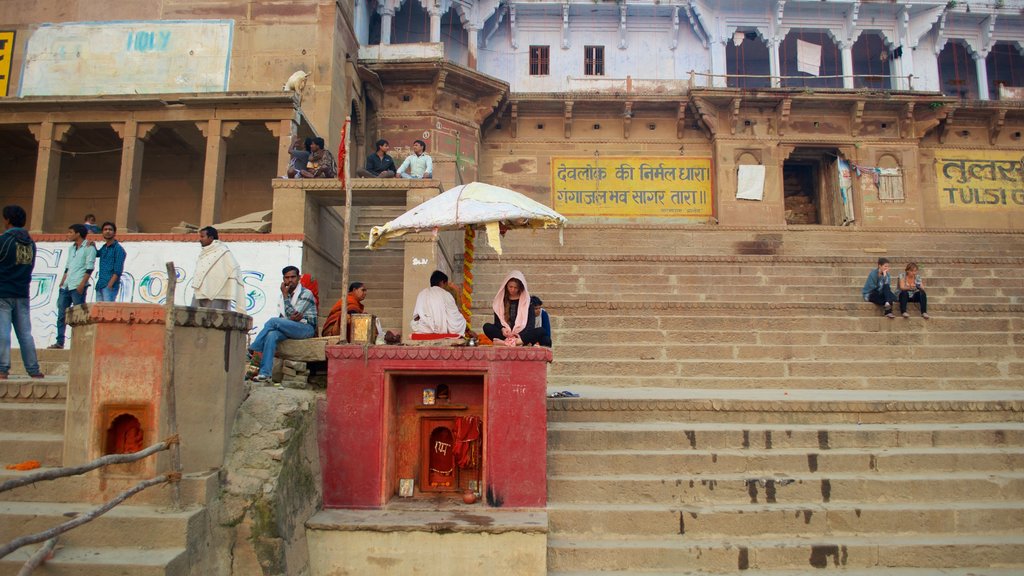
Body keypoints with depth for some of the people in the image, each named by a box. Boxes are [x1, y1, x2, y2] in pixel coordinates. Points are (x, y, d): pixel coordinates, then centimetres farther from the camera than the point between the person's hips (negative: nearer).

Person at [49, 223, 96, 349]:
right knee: (61, 314, 6)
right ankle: (59, 342, 10)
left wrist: (82, 284, -16)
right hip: (66, 286, 8)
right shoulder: (71, 248, 21)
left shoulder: (89, 248, -3)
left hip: (78, 286, -8)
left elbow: (90, 268, -10)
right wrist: (62, 281, 12)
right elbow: (67, 267, 23)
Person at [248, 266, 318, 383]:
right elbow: (281, 317, 12)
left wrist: (285, 295, -7)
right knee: (271, 335, -29)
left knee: (273, 321, -26)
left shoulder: (306, 294, -3)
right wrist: (292, 319, -12)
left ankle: (252, 351, -17)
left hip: (306, 328, -5)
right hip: (288, 328, 6)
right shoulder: (284, 295, 18)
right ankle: (265, 373, -37)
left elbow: (293, 314, -12)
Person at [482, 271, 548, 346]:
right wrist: (502, 329, -17)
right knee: (487, 327, -25)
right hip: (505, 334, 1)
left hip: (522, 334, -1)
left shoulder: (527, 299, 8)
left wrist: (521, 335, -21)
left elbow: (531, 322, -1)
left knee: (541, 331, -28)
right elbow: (497, 320, 8)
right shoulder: (501, 299, 12)